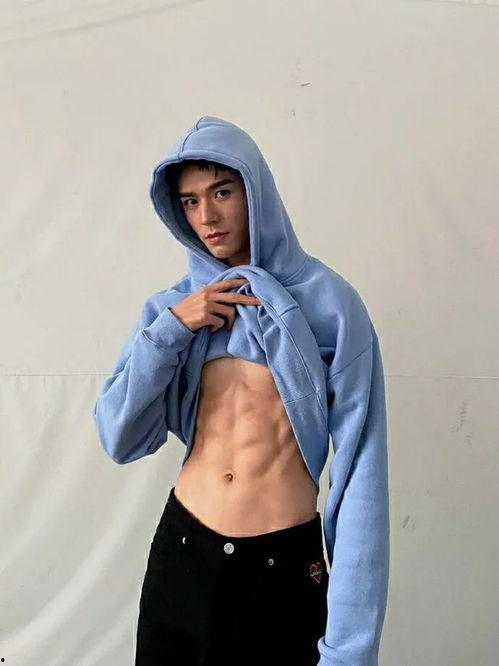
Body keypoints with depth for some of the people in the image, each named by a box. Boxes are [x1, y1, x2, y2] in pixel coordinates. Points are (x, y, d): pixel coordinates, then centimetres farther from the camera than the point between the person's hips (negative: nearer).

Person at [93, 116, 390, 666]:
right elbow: (119, 440, -4)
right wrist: (170, 329, -15)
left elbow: (360, 461, -11)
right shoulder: (171, 306, 2)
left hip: (285, 561, -3)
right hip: (181, 549, 3)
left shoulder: (325, 301, -9)